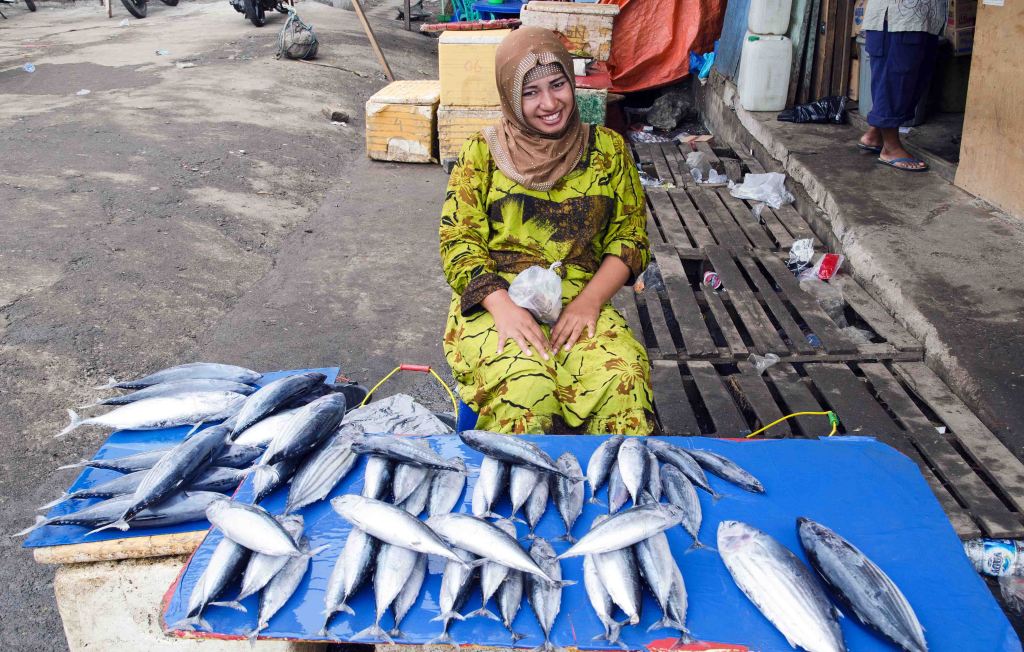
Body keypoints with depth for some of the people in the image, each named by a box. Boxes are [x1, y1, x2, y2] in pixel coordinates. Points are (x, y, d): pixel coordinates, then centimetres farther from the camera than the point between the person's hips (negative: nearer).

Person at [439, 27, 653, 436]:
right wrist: (502, 305, -18)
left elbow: (629, 237, 8)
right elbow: (458, 242, 0)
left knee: (622, 379, -31)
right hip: (497, 299, -1)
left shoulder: (608, 149, 10)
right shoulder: (483, 152, 5)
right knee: (522, 388, -33)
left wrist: (589, 300, -11)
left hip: (581, 299, 2)